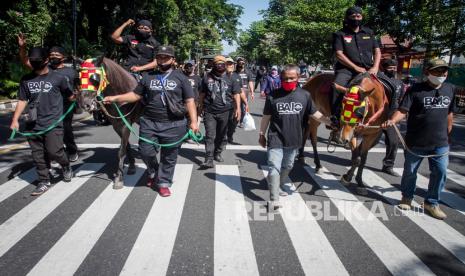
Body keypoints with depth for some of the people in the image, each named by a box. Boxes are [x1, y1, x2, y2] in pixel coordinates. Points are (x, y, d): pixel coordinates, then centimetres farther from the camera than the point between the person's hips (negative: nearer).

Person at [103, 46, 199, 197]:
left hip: (174, 125, -2)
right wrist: (114, 98, 4)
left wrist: (193, 121, -9)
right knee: (146, 151, 4)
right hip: (149, 123, 2)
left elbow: (189, 101, 0)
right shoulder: (147, 76, 10)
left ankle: (163, 183, 23)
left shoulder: (180, 77, 4)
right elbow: (135, 95, 13)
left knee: (169, 157, 6)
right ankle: (153, 173, 34)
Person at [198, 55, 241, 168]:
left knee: (221, 135, 12)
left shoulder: (232, 78, 4)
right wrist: (200, 107, 19)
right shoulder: (207, 77, 8)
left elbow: (236, 94, -2)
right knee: (210, 136, -6)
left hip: (225, 112, 0)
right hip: (209, 112, 0)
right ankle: (209, 159, -7)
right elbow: (202, 94, 16)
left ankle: (218, 153, 31)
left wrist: (238, 108, -13)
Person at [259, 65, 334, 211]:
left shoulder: (305, 95, -1)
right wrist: (261, 134, 6)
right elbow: (266, 117, 1)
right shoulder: (273, 96, -6)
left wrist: (332, 122, 3)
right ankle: (274, 199, -4)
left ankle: (279, 185, 47)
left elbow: (315, 114, 7)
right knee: (274, 167, -8)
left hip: (293, 140, 3)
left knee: (287, 166, 21)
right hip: (275, 139, -3)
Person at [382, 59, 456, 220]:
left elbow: (449, 114, 15)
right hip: (416, 143, -3)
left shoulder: (450, 89, 6)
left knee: (440, 172, 3)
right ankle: (407, 198, 32)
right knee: (410, 171, 11)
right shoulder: (415, 90, -9)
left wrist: (447, 135, 18)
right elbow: (402, 111, -16)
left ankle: (431, 203, 21)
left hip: (440, 143, 4)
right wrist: (392, 121, -36)